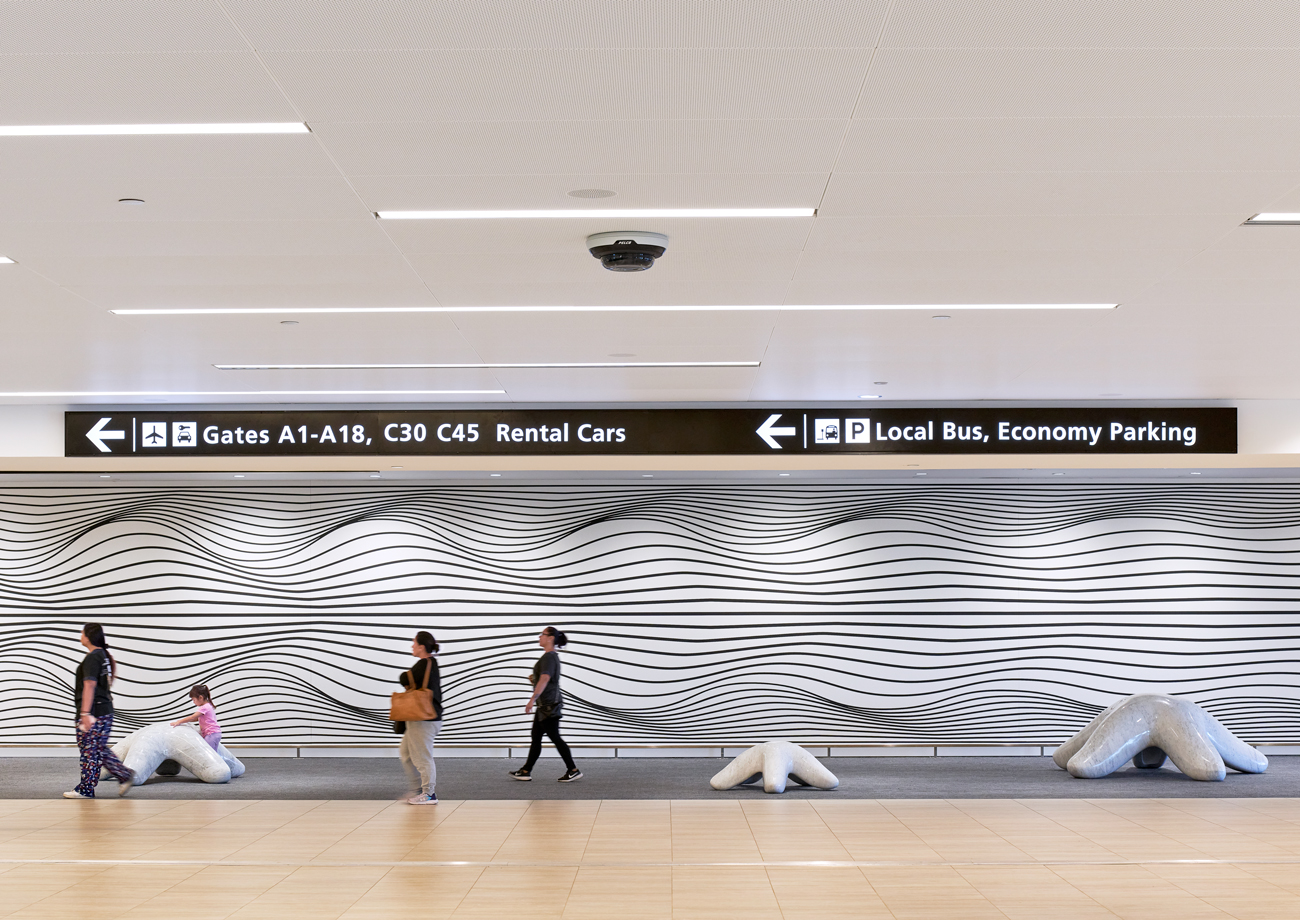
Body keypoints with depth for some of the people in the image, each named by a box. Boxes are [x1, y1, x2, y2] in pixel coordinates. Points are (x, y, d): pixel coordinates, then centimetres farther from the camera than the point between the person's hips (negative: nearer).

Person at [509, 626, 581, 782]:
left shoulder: (549, 657, -17)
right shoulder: (552, 656, 15)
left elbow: (545, 679, -30)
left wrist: (532, 699, -34)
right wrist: (534, 678, 16)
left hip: (549, 705, -10)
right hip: (545, 705, 10)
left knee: (555, 738, -6)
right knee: (536, 738, 11)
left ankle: (573, 770, -2)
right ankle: (526, 771, 14)